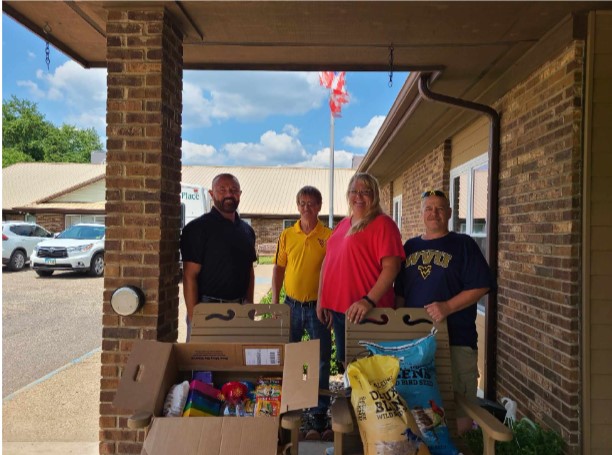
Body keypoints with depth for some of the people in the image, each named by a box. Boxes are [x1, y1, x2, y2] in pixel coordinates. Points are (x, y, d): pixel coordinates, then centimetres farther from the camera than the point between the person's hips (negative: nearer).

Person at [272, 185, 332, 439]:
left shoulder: (329, 236, -5)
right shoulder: (287, 235, 3)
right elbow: (278, 268, 8)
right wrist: (275, 302, 3)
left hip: (318, 306, -3)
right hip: (292, 304, 3)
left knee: (321, 362, 4)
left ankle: (319, 418, 18)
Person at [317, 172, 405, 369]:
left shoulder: (382, 223, -8)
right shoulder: (343, 224, 14)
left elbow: (391, 267, -17)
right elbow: (328, 262, 18)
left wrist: (369, 300, -25)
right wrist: (321, 299, 15)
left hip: (365, 312, -7)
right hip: (337, 308, 7)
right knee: (347, 363, 17)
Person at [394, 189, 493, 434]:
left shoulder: (463, 244, -1)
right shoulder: (411, 246, 12)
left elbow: (480, 286, -9)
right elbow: (400, 292, 16)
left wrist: (447, 307, -20)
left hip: (456, 339, -4)